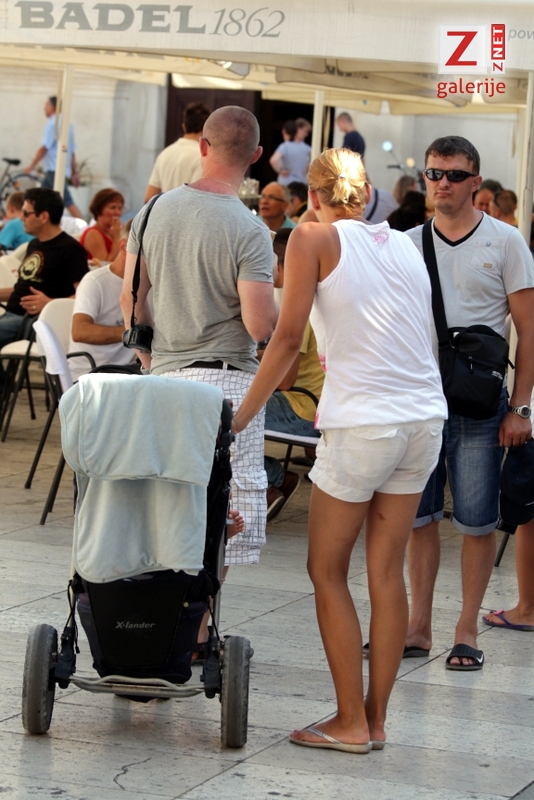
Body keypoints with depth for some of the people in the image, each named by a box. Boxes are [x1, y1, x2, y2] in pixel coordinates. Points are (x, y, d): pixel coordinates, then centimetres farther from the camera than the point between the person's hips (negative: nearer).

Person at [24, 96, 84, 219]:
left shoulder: (52, 124, -11)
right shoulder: (67, 124, 15)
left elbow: (44, 148, -16)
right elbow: (72, 151, 17)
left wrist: (32, 165, -10)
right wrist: (74, 172, 19)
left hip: (54, 170, -9)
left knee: (68, 202, -13)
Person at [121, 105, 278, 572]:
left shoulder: (154, 212, 4)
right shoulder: (250, 231, -12)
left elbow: (130, 299, 9)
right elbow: (260, 326, -16)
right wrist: (284, 306, 6)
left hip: (164, 376, 5)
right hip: (228, 379, -5)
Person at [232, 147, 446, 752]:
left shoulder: (314, 238, -2)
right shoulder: (405, 245, 14)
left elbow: (288, 339, -7)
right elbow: (414, 333, 12)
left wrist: (239, 416, -2)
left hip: (362, 424, -6)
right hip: (425, 418, 6)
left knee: (328, 572, 6)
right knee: (387, 572, 11)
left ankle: (350, 721, 5)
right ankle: (376, 717, 13)